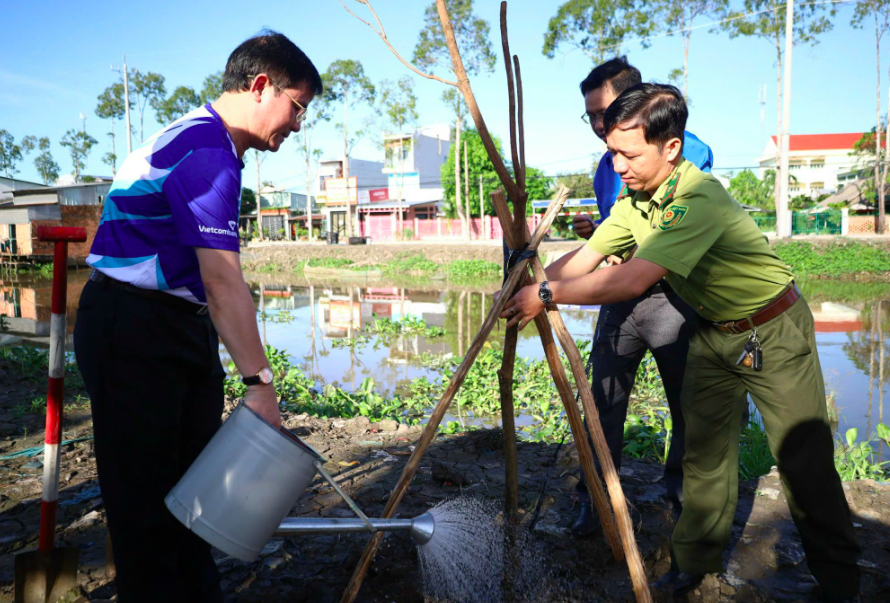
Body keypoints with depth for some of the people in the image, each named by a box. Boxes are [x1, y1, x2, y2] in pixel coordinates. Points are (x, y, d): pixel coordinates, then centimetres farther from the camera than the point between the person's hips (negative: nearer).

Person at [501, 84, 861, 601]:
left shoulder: (699, 198, -33)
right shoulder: (634, 198, -6)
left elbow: (630, 282, -38)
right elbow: (586, 258, -6)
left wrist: (547, 296, -32)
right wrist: (528, 285, -20)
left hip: (775, 332, -7)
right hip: (713, 333, 7)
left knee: (803, 460, 1)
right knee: (704, 449, 9)